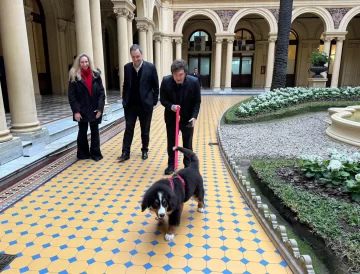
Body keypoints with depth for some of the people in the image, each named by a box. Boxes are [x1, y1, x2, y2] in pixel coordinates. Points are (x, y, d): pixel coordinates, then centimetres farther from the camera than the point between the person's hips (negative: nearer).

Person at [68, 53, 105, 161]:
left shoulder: (95, 74, 1)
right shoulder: (74, 76, -3)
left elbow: (101, 92, -1)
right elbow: (71, 96, -5)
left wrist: (100, 108, -8)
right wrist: (76, 111, -12)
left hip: (95, 110, 1)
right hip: (82, 110, -1)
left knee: (95, 132, 10)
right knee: (82, 132, 10)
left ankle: (95, 153, 21)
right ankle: (83, 153, 24)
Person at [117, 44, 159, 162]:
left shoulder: (150, 67, -7)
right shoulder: (127, 67, 2)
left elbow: (156, 86, -2)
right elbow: (125, 85, 11)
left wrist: (154, 102, -4)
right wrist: (124, 100, 7)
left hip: (145, 104, -2)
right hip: (130, 105, 2)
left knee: (145, 130, 10)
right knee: (128, 129, 4)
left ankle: (145, 150, 26)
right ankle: (125, 152, 11)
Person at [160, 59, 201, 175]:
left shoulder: (194, 82, -18)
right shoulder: (166, 81, -16)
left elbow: (197, 101, -8)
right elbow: (162, 99, -7)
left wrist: (194, 116, -20)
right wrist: (171, 106, -26)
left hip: (188, 118, -1)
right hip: (171, 117, 1)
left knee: (187, 143, 10)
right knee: (171, 142, 11)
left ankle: (188, 165, 26)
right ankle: (171, 164, 27)